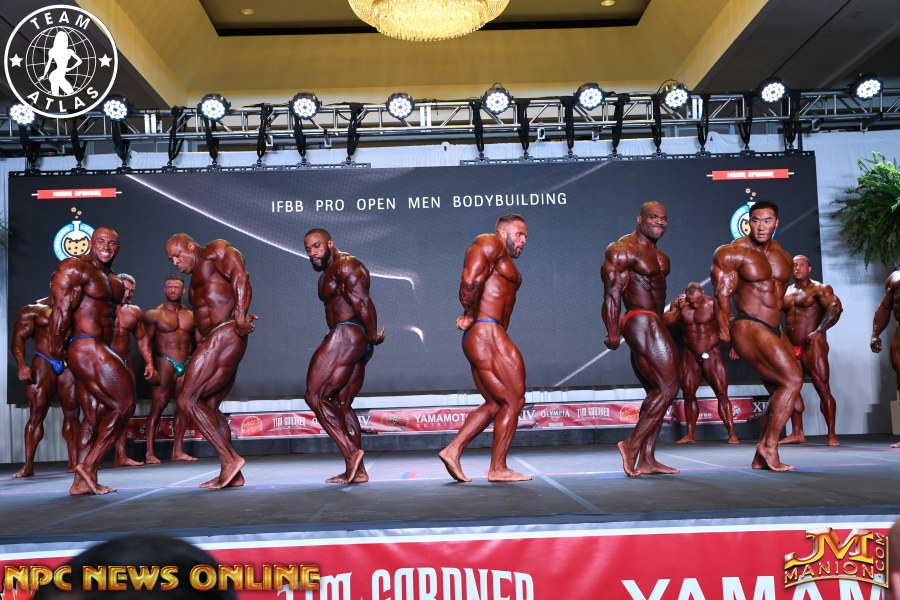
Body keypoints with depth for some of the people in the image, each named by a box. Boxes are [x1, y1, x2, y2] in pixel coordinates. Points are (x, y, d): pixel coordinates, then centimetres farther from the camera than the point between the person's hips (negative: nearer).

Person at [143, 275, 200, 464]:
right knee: (158, 406, -8)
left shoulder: (191, 315, 13)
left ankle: (178, 450, 9)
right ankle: (150, 452, -6)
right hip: (165, 363, -5)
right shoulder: (155, 314, 1)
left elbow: (199, 342, 18)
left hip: (186, 365, 5)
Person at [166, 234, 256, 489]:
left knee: (186, 399, -12)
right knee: (208, 407, 11)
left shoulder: (214, 251, 3)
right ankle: (234, 474, 11)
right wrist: (241, 318, -1)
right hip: (217, 341, 10)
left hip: (225, 336, -10)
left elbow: (241, 277, -13)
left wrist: (240, 316, -25)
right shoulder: (198, 278, 30)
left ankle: (229, 458, -14)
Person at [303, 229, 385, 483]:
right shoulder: (326, 274, 26)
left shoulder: (345, 265, -6)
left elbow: (362, 303, -16)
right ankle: (357, 470, 8)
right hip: (358, 345, 11)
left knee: (314, 396, -10)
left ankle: (351, 451, -15)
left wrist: (373, 335, -13)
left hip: (347, 335, -11)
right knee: (341, 404, 9)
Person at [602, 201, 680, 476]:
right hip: (642, 323, -10)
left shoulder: (657, 254, 19)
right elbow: (612, 293, -16)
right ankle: (633, 444, -7)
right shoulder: (623, 250, -10)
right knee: (668, 387, -12)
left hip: (653, 325, 10)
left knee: (656, 392, 9)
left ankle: (646, 460, 10)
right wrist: (613, 332, -22)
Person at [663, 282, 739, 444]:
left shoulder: (712, 304, -12)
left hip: (712, 354, -4)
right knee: (688, 394, 6)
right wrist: (678, 309, -23)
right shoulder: (678, 305, -1)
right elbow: (665, 322, -11)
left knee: (722, 394, -9)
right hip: (690, 356, 4)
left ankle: (732, 434, -7)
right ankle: (690, 435, 14)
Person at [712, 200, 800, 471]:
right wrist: (725, 332, -5)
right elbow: (722, 294, -7)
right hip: (749, 328, -8)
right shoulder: (733, 253, -7)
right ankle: (769, 446, -11)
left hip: (775, 331, 8)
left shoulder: (782, 256, 15)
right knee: (792, 380, -18)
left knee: (782, 393, 5)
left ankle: (760, 458, 11)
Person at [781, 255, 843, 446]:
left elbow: (835, 308, -16)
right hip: (791, 348, 6)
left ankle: (832, 435, -6)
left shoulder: (819, 289, -1)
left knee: (823, 389, -8)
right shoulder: (785, 292, 17)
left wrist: (819, 331, -25)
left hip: (812, 345, -6)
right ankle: (797, 433, 10)